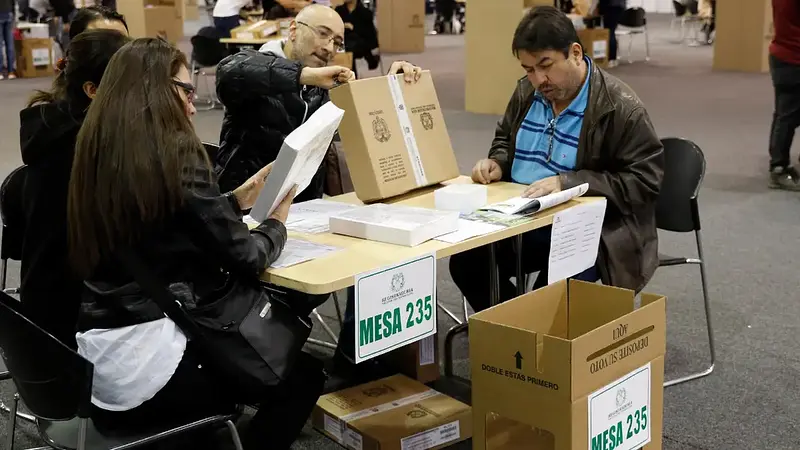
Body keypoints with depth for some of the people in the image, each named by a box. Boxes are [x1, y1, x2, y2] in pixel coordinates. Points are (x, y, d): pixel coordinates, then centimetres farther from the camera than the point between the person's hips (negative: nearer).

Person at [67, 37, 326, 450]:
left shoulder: (98, 150, 7)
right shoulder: (174, 151, -15)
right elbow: (244, 257, -10)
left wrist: (242, 198, 20)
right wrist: (277, 222, 11)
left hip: (101, 355, 8)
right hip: (146, 361, -8)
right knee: (303, 377, 11)